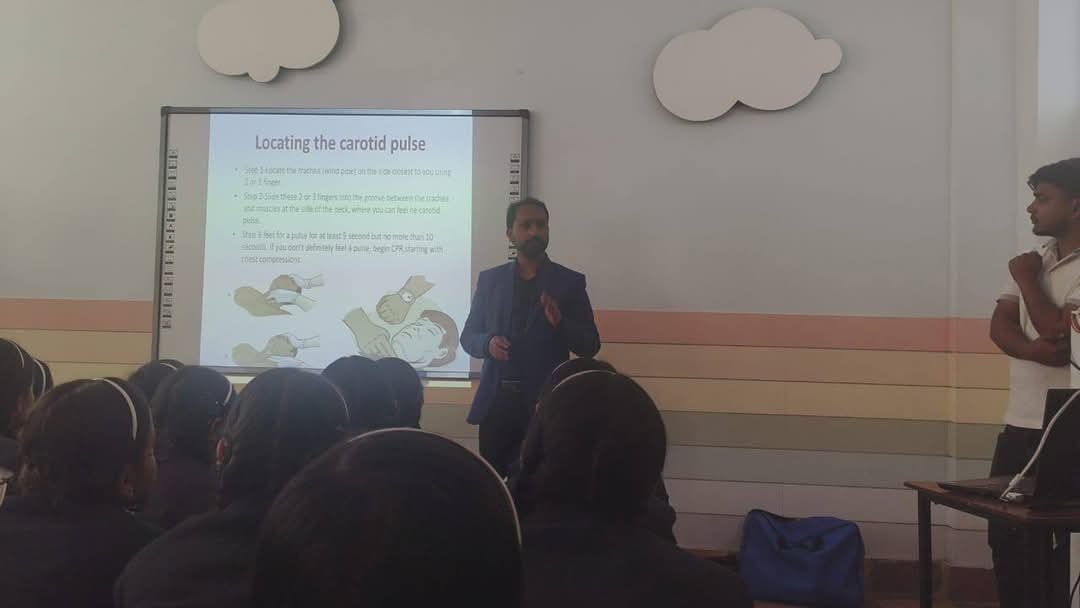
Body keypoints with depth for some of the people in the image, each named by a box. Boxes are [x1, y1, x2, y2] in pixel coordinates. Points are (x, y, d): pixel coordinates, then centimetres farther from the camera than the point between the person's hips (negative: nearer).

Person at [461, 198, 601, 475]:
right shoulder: (489, 279, 9)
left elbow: (590, 346, 1)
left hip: (546, 402, -2)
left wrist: (560, 323, -18)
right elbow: (468, 336, 12)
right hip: (495, 400, 2)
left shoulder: (570, 282, 2)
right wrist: (488, 343, -10)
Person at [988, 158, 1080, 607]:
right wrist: (1035, 350, -16)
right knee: (1003, 534, 14)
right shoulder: (1037, 260, 13)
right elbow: (999, 325, 5)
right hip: (1018, 425, 7)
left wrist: (1027, 278, -5)